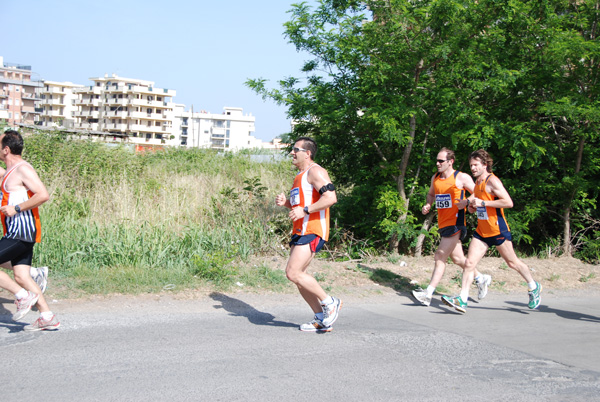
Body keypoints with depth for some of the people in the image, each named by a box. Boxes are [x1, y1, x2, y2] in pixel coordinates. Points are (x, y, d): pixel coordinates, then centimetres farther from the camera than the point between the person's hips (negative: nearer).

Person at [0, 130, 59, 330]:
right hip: (20, 233, 10)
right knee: (21, 276, 8)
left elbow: (43, 195, -23)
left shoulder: (23, 169, -13)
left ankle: (24, 296, -5)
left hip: (20, 234, -10)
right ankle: (47, 317, 8)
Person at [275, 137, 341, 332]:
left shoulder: (315, 171, -10)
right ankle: (321, 319, 13)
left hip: (313, 231, -10)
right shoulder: (300, 175, 22)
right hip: (300, 231, 10)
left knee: (293, 273, -17)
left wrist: (304, 210, -23)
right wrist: (286, 202, 13)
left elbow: (331, 198, -22)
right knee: (296, 275, 7)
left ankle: (330, 302, -3)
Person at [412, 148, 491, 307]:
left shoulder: (461, 177, -7)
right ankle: (481, 279, 36)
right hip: (443, 224, 7)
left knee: (440, 257, -13)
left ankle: (428, 294, -14)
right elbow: (431, 194, 28)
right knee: (457, 259, 15)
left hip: (455, 224, -7)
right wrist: (428, 204, 7)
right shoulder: (435, 178, 11)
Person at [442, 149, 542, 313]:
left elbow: (508, 202, -23)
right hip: (482, 231, 7)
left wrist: (483, 203, -24)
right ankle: (462, 300, -9)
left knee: (513, 262, 8)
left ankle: (534, 288, 31)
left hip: (497, 230, -7)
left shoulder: (492, 181, -14)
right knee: (469, 263, -6)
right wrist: (471, 204, 6)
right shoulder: (477, 182, 12)